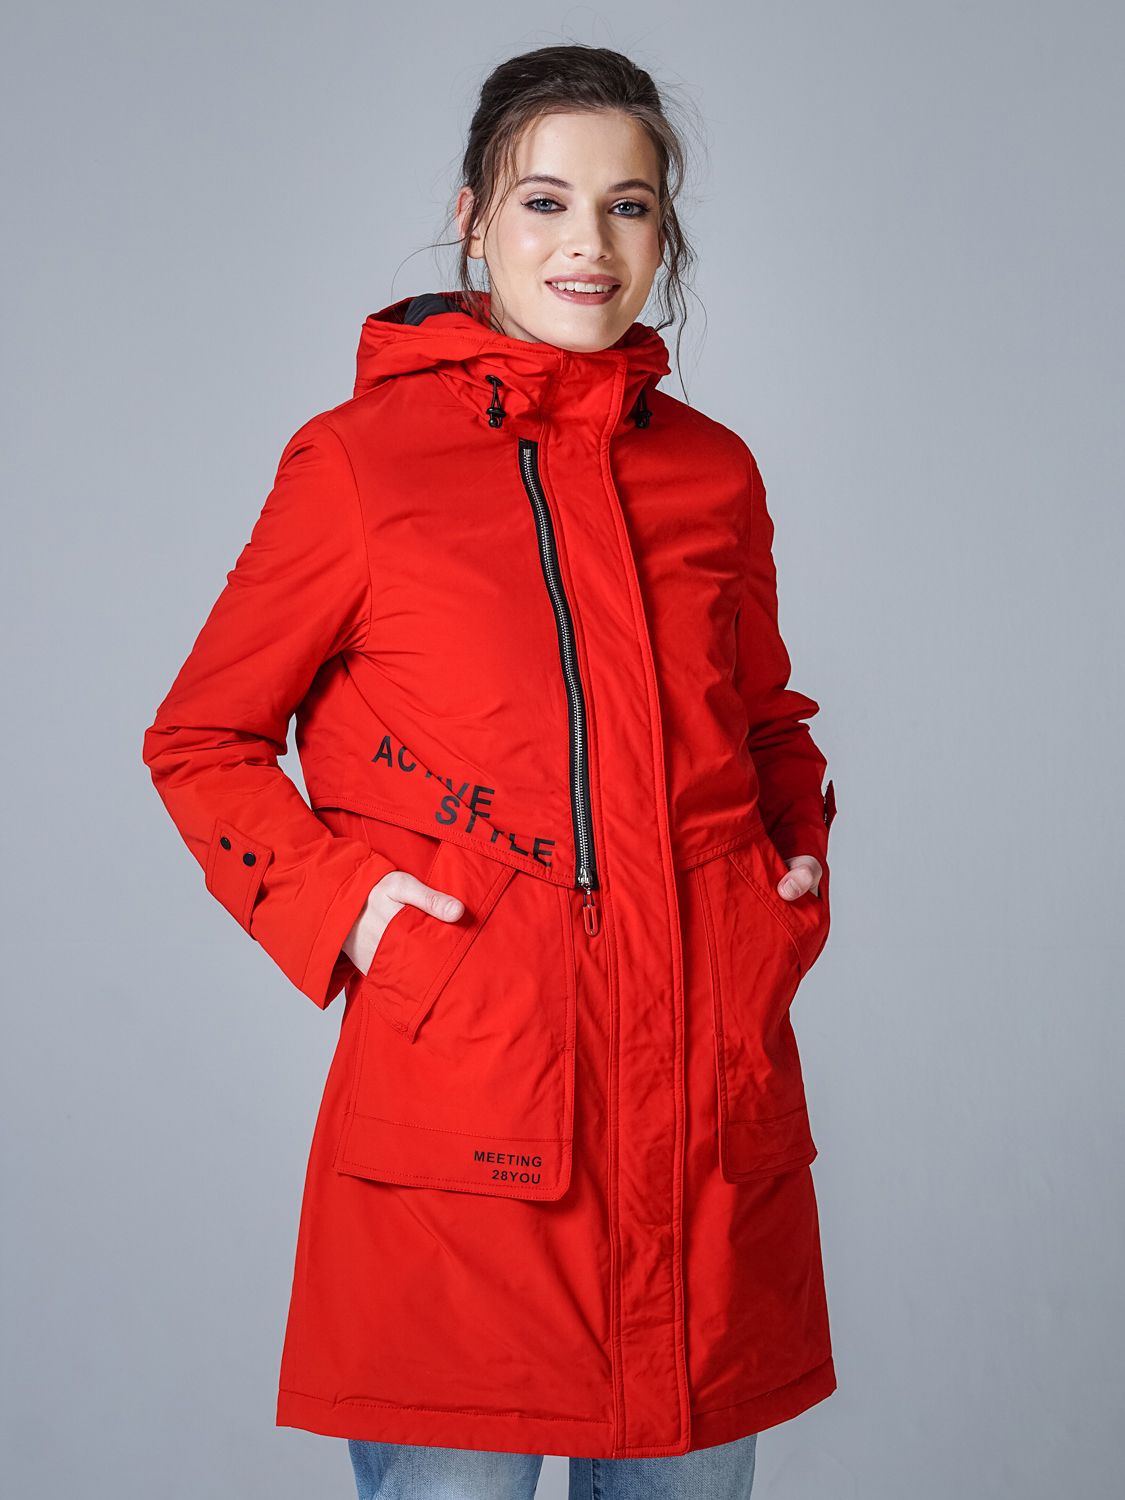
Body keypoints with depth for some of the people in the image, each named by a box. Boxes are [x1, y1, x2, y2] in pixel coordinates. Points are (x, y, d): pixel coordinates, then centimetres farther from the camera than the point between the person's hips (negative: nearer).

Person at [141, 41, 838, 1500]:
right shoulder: (356, 460, -1)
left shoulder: (714, 472, 10)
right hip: (458, 1113, -4)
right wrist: (336, 901, -7)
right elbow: (200, 739, 6)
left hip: (712, 1112, 4)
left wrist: (800, 860, 7)